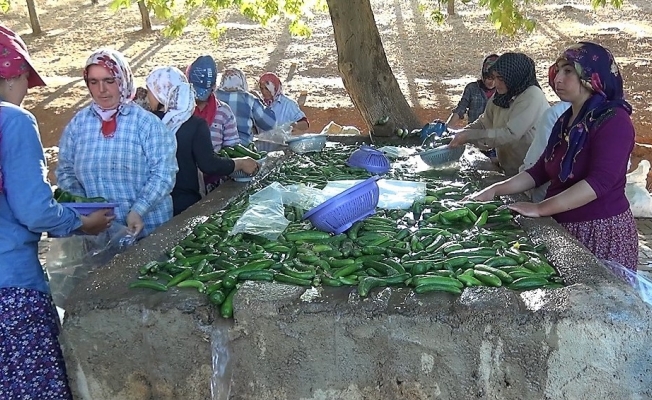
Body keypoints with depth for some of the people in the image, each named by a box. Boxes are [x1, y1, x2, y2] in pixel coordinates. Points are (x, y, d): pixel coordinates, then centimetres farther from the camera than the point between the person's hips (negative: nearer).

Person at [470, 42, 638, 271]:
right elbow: (541, 171, 11)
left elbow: (600, 181, -26)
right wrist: (497, 190, 0)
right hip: (563, 226, 7)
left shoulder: (614, 121, -15)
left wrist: (539, 209, -29)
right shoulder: (566, 121, 10)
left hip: (601, 231, -7)